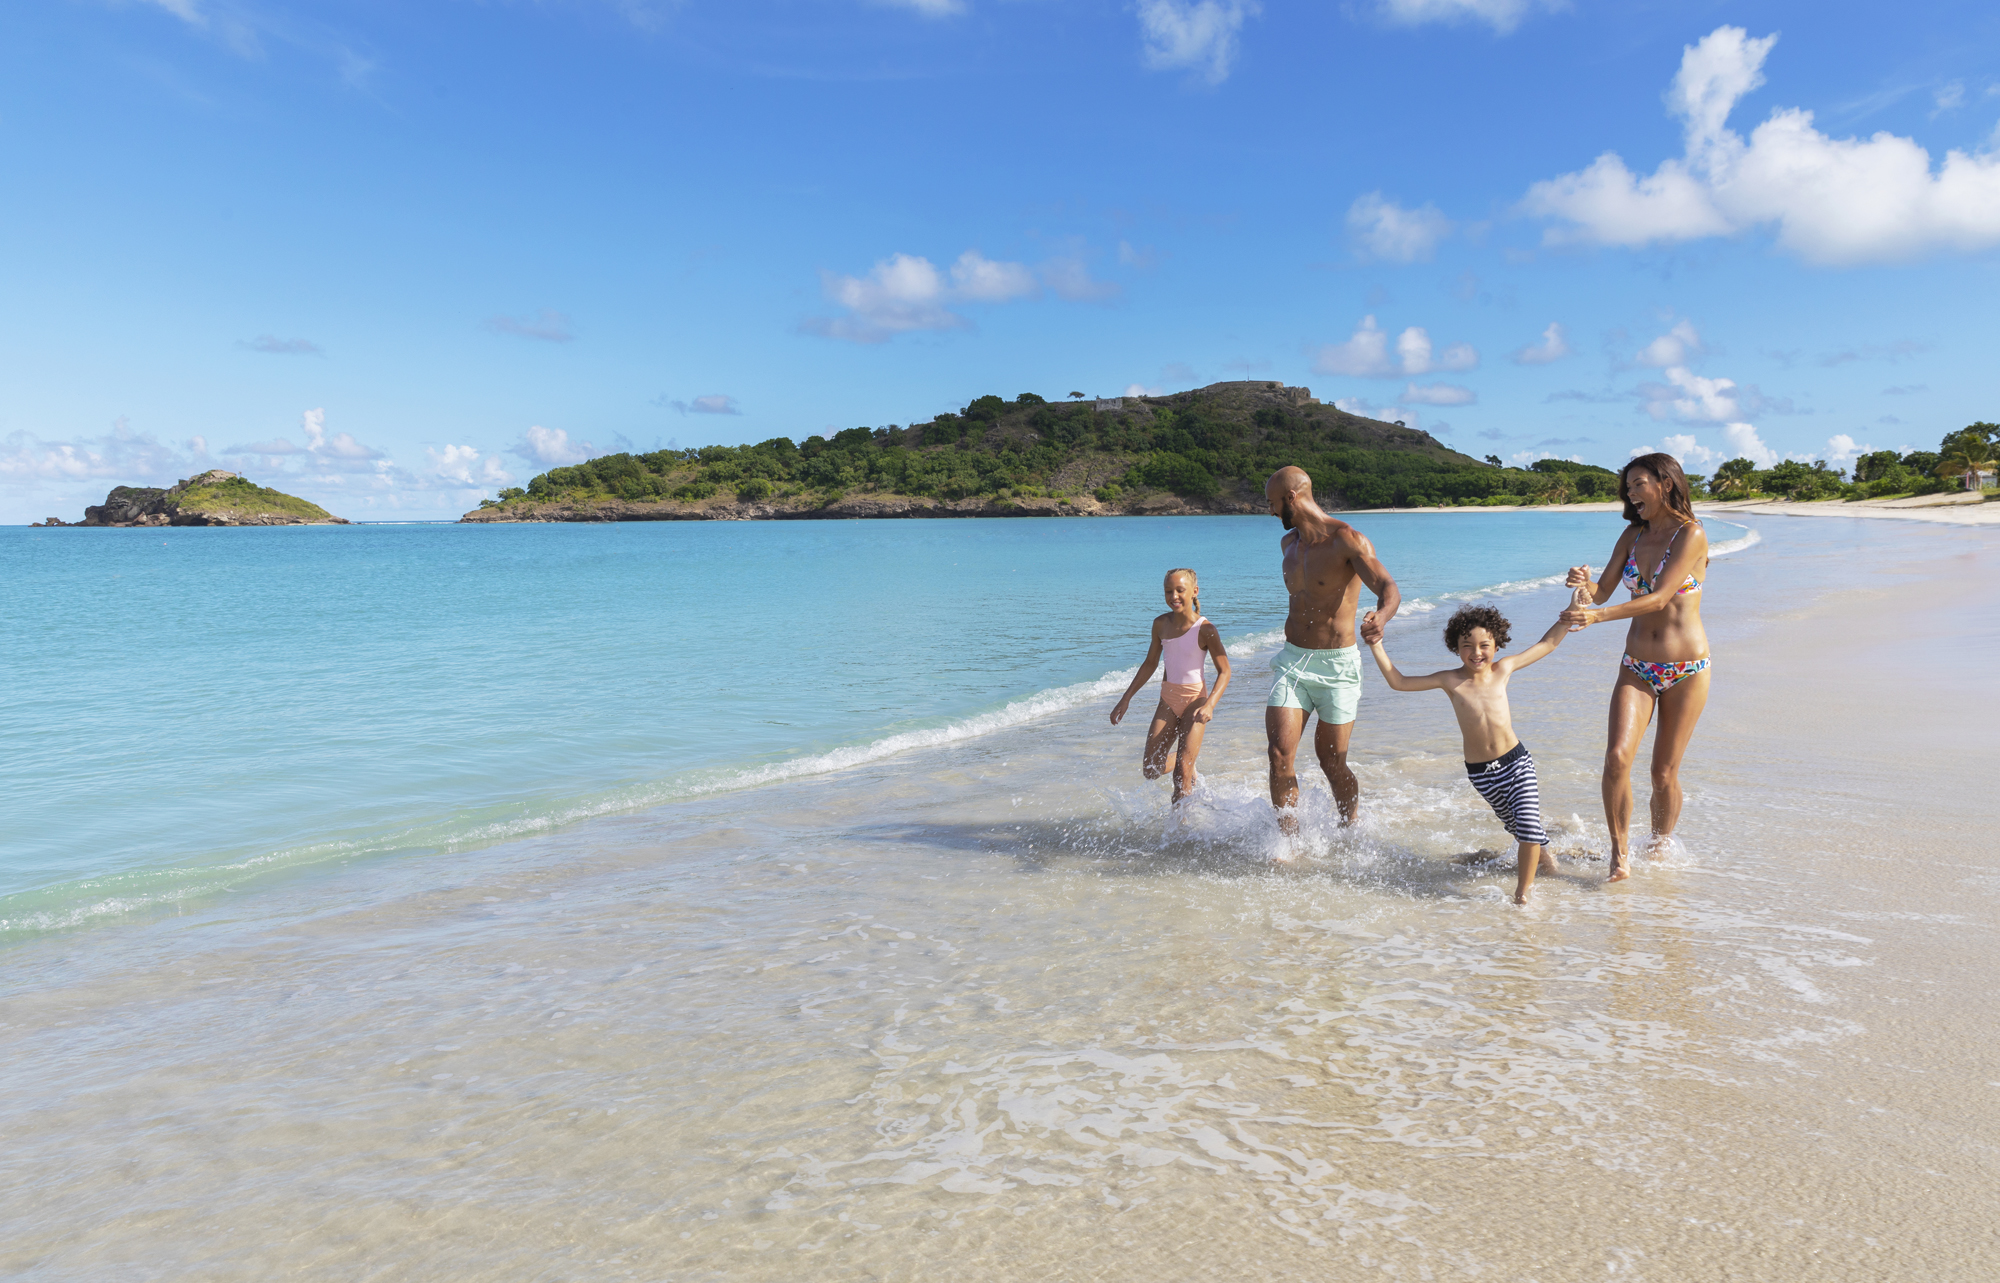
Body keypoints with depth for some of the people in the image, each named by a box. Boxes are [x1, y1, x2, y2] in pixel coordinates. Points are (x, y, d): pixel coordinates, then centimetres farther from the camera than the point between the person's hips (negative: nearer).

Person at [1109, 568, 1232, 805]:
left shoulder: (1205, 629, -15)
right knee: (1150, 771, 3)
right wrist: (1126, 699, 11)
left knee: (1182, 771, -13)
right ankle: (1188, 758, 33)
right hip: (1168, 699, 5)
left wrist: (1210, 705, -29)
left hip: (1195, 699, -5)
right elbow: (1150, 664, 12)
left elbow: (1224, 672, -14)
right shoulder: (1161, 624, 0)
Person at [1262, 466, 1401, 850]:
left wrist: (1380, 618, -48)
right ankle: (1290, 844, -1)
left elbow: (1389, 589, -27)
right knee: (1279, 753, -10)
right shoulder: (1288, 543, 9)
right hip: (1292, 661, 5)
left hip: (1337, 665, -5)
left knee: (1332, 763, 4)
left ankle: (1350, 832, 30)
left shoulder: (1347, 540, -14)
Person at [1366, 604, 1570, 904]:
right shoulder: (1450, 681, -5)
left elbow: (1548, 643, 11)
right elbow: (1398, 682, -1)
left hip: (1516, 760, 0)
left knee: (1529, 826, -13)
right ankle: (1541, 854, 49)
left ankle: (1522, 893, 2)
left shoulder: (1503, 669, -1)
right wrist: (1376, 645, -7)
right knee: (1515, 826, 16)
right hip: (1480, 772, 0)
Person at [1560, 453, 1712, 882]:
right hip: (1637, 667, 4)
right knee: (1617, 756, -16)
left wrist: (1597, 616, -31)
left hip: (1686, 669, -4)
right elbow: (1603, 592, 5)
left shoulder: (1691, 534, -10)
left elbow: (1659, 598, -20)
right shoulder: (1633, 534, 8)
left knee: (1664, 773, 3)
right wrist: (1584, 584, -19)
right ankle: (1619, 854, -4)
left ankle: (1658, 850, 26)